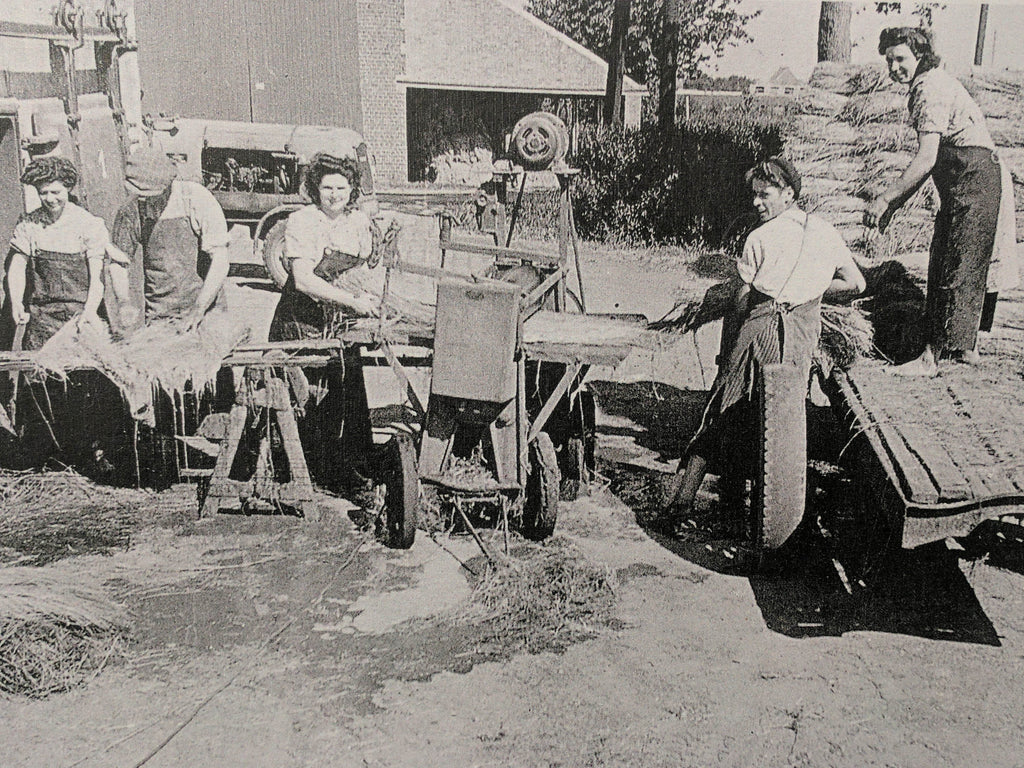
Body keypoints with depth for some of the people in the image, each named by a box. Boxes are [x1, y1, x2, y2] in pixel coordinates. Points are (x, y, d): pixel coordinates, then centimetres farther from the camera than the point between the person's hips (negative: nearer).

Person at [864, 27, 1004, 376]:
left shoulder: (931, 88, -15)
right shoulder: (927, 86, 18)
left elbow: (926, 160, -23)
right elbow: (930, 160, 19)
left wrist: (885, 197, -20)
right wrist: (895, 203, 14)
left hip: (972, 175, -10)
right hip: (963, 181, 10)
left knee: (953, 268, -9)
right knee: (951, 265, 15)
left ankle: (932, 357, -6)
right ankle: (966, 346, 25)